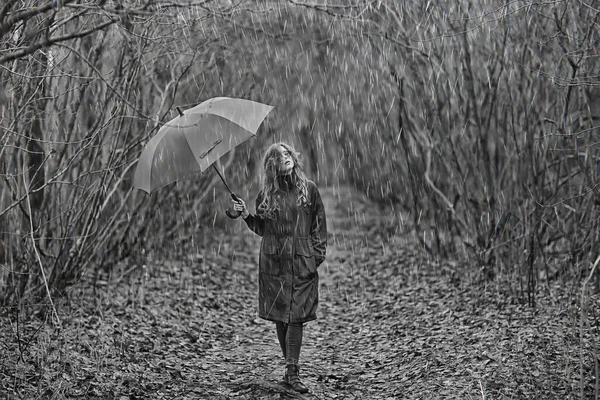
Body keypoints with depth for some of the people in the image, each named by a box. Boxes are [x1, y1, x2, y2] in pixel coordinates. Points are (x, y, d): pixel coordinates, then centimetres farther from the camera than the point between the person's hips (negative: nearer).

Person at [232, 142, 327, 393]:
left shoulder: (308, 188, 4)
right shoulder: (266, 194, 6)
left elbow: (319, 223, 7)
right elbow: (261, 229, 10)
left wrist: (318, 252, -1)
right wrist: (246, 215, -6)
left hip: (302, 262, -1)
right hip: (274, 262, 1)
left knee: (296, 316, -7)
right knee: (280, 317, 3)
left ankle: (292, 371, -6)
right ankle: (291, 368, 15)